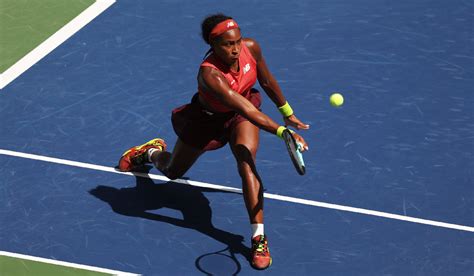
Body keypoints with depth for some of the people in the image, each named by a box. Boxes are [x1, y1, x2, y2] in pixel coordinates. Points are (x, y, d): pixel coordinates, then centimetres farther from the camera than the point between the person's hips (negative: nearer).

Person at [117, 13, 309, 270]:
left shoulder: (251, 48, -26)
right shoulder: (210, 74, -42)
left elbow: (267, 81, -4)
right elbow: (247, 110, -49)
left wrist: (287, 112, 6)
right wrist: (282, 131, -59)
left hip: (240, 115, 3)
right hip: (206, 119, -2)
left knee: (247, 164, -25)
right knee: (172, 171, 21)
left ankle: (259, 238, -22)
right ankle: (151, 152, 59)